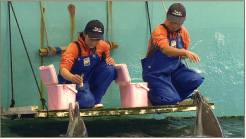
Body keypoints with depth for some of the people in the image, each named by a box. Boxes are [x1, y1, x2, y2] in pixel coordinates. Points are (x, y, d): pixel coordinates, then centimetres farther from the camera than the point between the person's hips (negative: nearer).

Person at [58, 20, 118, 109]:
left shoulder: (103, 46, -2)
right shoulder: (75, 47, -18)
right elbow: (63, 69, -31)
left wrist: (110, 62, -10)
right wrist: (72, 77, -54)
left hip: (91, 81, 6)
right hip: (75, 84, -6)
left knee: (109, 68, -19)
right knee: (87, 100, -35)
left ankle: (95, 102, -10)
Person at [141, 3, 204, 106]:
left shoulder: (183, 33, 4)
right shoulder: (159, 31, -17)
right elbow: (165, 49, -36)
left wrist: (184, 55, -9)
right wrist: (185, 52, -51)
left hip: (175, 70, 6)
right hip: (156, 73, -6)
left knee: (196, 80, -19)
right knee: (170, 100, -23)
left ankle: (174, 95, 5)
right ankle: (149, 95, 10)